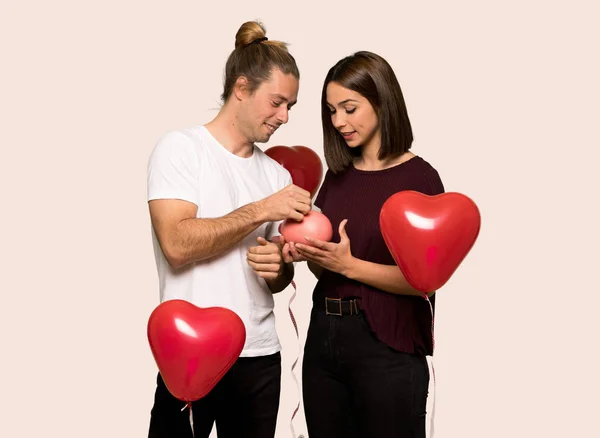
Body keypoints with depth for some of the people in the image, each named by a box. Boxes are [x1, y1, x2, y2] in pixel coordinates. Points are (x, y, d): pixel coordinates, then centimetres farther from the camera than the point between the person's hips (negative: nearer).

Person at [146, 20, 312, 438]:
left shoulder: (277, 174, 10)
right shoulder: (181, 148, -4)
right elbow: (176, 244, -17)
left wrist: (278, 266, -8)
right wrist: (260, 210, -17)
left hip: (260, 355, 5)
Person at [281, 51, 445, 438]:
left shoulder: (419, 177, -8)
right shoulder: (337, 176, 9)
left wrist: (349, 265, -20)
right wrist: (305, 253, -5)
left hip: (387, 348, -6)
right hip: (323, 336, 6)